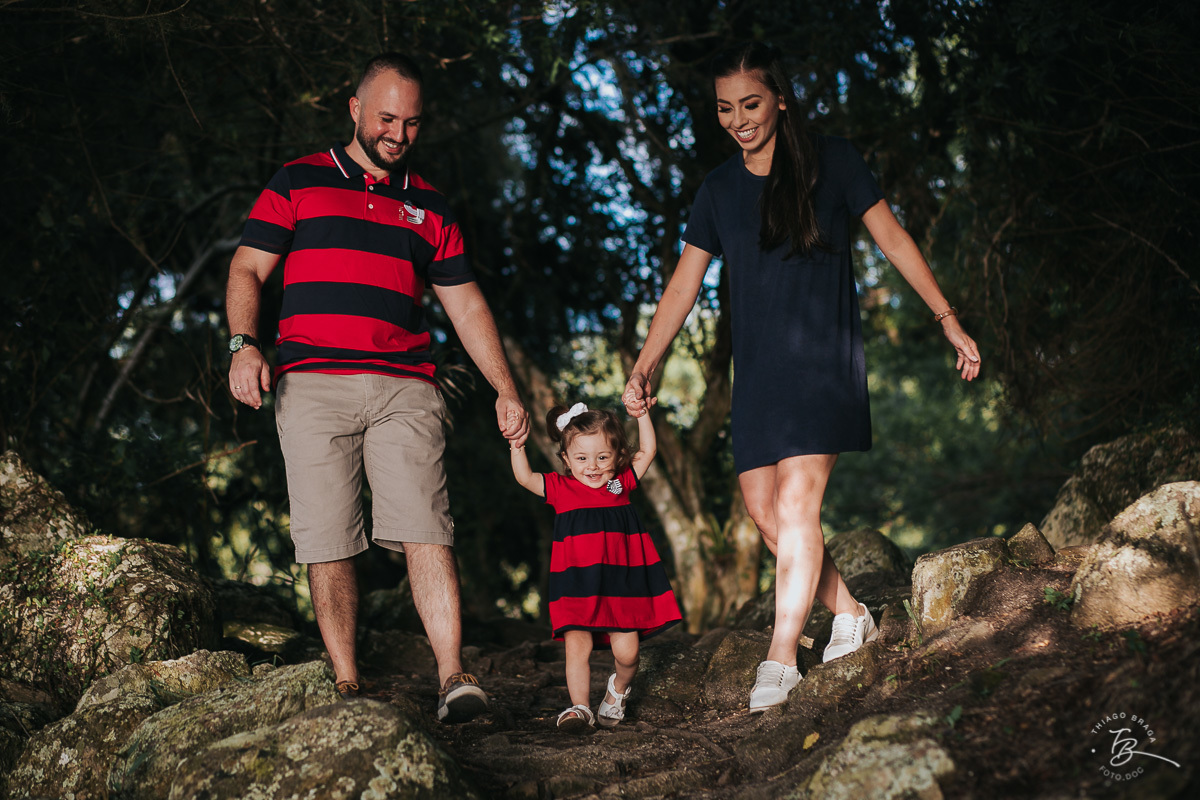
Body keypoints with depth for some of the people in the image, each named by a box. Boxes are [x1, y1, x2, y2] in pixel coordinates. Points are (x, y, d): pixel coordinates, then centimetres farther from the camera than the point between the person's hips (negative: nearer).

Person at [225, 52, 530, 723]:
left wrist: (505, 388, 11)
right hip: (312, 388, -1)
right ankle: (348, 686, 5)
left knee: (426, 530, -14)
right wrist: (244, 344, -10)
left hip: (405, 389, 1)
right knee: (328, 544, -3)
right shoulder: (298, 183, 13)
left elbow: (467, 304, 19)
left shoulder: (430, 207, 19)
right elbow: (248, 271, 9)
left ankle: (454, 677, -17)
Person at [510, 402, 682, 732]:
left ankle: (618, 689, 30)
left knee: (626, 652, 0)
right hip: (577, 588, -1)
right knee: (576, 646, -10)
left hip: (620, 584, 1)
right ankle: (580, 707, 0)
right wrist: (517, 446, -11)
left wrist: (641, 414, 5)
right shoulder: (561, 488, 5)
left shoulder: (621, 483, 9)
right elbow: (524, 478, 0)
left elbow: (647, 452, 10)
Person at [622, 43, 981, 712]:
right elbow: (683, 286, 11)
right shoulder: (719, 190, 10)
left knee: (795, 506, -14)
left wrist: (948, 318, 1)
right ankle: (851, 615, 18)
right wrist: (644, 368, 3)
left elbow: (894, 240, 4)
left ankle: (781, 659, -7)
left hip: (824, 359, -5)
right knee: (764, 513, 0)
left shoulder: (832, 162, 0)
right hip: (758, 368, 5)